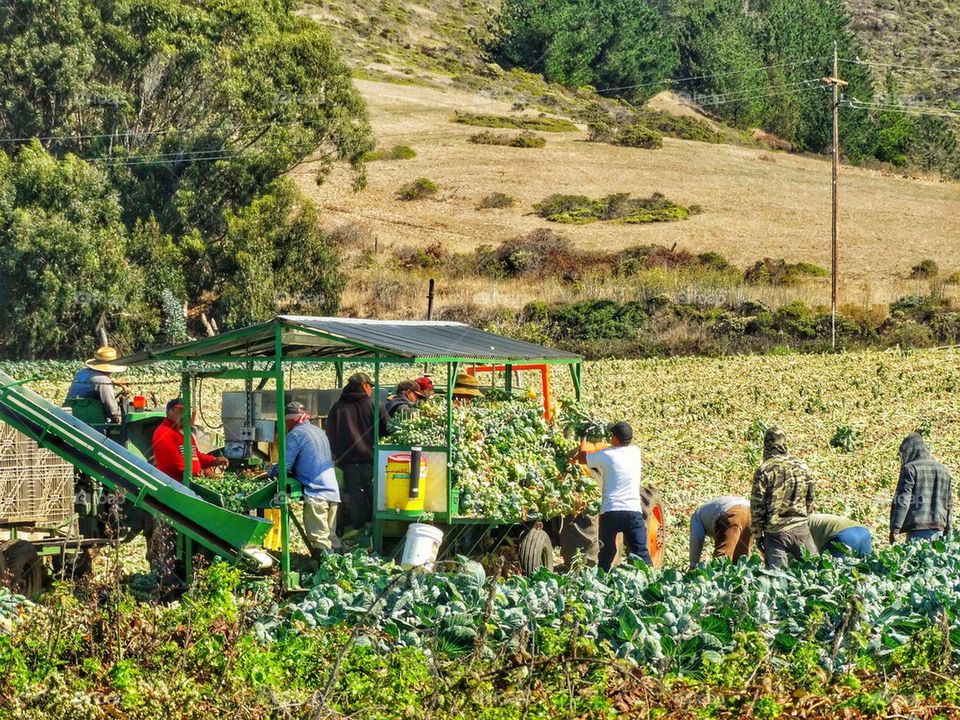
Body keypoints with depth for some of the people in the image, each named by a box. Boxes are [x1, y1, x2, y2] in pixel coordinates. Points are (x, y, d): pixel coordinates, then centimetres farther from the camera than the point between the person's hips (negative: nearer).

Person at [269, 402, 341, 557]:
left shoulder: (295, 434, -4)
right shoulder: (319, 432, 22)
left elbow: (285, 467, -7)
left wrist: (270, 472, 11)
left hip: (315, 493, -8)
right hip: (333, 491, 8)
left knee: (320, 541, -9)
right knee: (331, 538, 13)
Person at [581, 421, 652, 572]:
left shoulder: (606, 455, -2)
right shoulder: (635, 451, 7)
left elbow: (583, 456, 14)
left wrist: (583, 440, 33)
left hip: (610, 511, -1)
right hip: (633, 511, 1)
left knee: (606, 553, 9)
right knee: (641, 551, -3)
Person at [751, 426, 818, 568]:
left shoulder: (764, 471, -9)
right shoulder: (803, 467, 4)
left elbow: (757, 506, -7)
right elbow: (810, 501, 12)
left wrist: (757, 534, 1)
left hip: (775, 532, -3)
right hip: (801, 528, 3)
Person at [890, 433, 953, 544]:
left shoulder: (910, 469, -2)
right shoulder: (943, 470, 17)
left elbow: (902, 501, -8)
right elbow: (949, 504, 20)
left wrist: (894, 530, -9)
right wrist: (947, 531, 25)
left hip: (917, 529, -6)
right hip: (938, 529, 6)